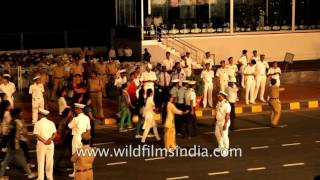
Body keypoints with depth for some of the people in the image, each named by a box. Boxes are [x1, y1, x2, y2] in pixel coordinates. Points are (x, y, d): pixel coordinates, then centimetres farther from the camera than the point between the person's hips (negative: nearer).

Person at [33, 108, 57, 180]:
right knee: (50, 161, 10)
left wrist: (44, 141, -15)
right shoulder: (51, 123, 4)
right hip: (50, 144, 3)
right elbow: (55, 133, -4)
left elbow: (37, 135, -14)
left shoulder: (37, 123, -6)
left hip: (41, 144, -3)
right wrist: (49, 140, -14)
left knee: (41, 161, 4)